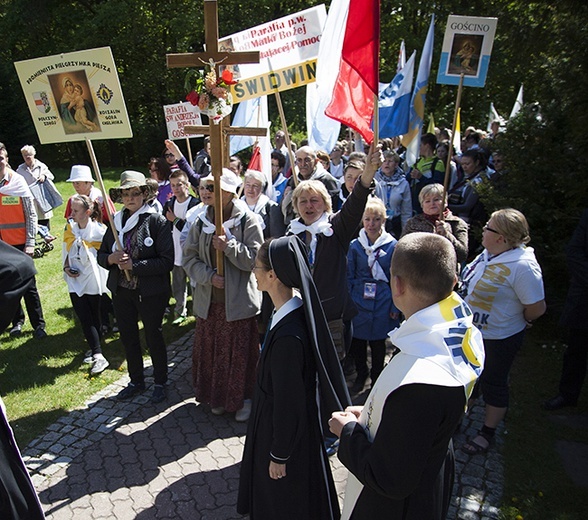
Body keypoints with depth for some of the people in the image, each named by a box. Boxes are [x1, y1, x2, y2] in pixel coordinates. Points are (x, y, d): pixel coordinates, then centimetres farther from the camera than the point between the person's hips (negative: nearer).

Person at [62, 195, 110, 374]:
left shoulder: (98, 230, -13)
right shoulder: (70, 228, 4)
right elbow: (68, 251, 14)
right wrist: (66, 267, 1)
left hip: (93, 279, -4)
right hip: (75, 280, 4)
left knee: (93, 317, 8)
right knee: (84, 317, -1)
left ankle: (94, 349, 23)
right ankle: (97, 354, 5)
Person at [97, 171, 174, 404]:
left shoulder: (157, 221, -13)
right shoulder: (116, 221, 3)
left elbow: (167, 261, -19)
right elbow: (101, 255, 8)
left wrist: (134, 265, -22)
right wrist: (111, 258, -15)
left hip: (150, 292, -6)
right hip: (121, 291, 6)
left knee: (153, 337, 10)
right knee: (128, 337, 19)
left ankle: (160, 382, 30)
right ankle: (136, 380, 39)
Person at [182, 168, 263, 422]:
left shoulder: (248, 220, -9)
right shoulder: (201, 221, 3)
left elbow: (254, 259, -13)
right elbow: (189, 258, 2)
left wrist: (229, 246, -24)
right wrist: (209, 276, -13)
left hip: (238, 301, -4)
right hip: (208, 300, 4)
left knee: (241, 352, 6)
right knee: (211, 350, 15)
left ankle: (245, 398, 27)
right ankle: (218, 396, 36)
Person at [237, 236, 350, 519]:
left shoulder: (287, 337, -37)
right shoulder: (296, 310, -9)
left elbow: (288, 403, -25)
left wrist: (279, 455, -12)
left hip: (288, 430, -8)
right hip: (277, 416, 8)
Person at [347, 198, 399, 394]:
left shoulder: (392, 246, -5)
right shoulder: (355, 245, -1)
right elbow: (349, 277, 5)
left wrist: (395, 307, -2)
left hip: (382, 304, -1)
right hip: (358, 302, 1)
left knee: (378, 342, 13)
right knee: (357, 341, 9)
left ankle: (376, 378, 35)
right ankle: (361, 375, 34)